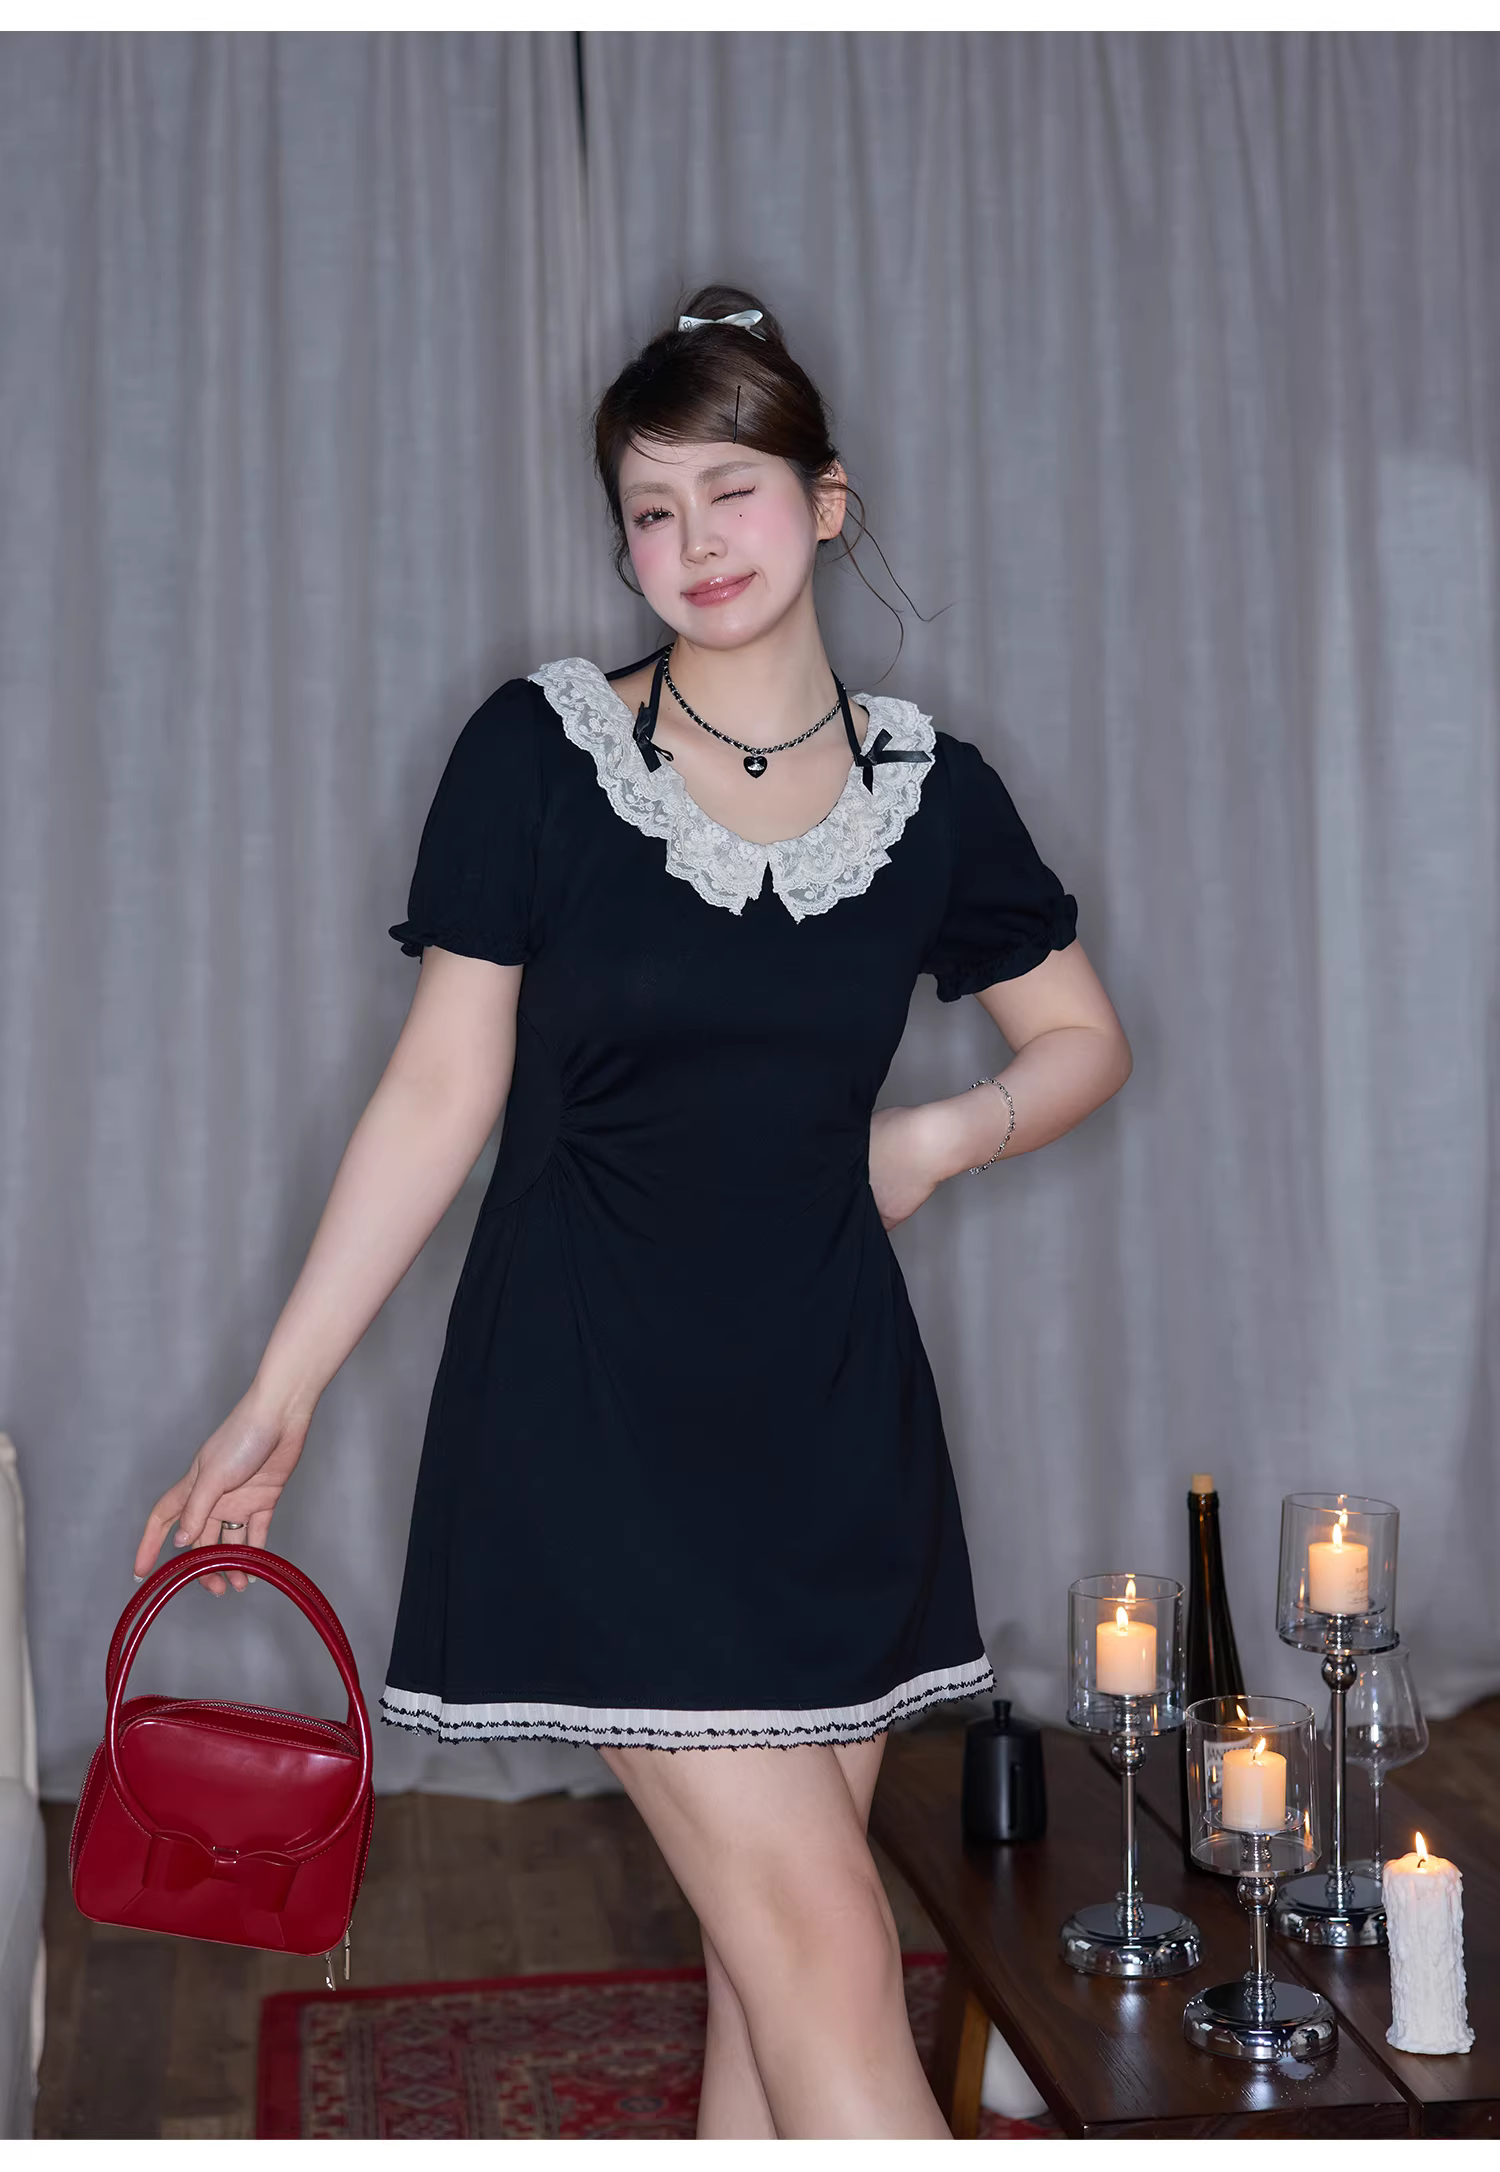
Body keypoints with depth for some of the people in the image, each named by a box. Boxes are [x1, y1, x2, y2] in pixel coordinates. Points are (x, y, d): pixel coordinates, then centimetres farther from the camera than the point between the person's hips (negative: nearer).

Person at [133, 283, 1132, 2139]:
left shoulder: (928, 790, 5)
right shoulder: (540, 751, -4)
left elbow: (1084, 1038, 18)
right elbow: (438, 1095, -2)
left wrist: (940, 1136, -1)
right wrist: (279, 1395, -3)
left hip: (834, 1413, 4)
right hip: (602, 1416, -4)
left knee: (770, 1961, 9)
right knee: (828, 1950, -6)